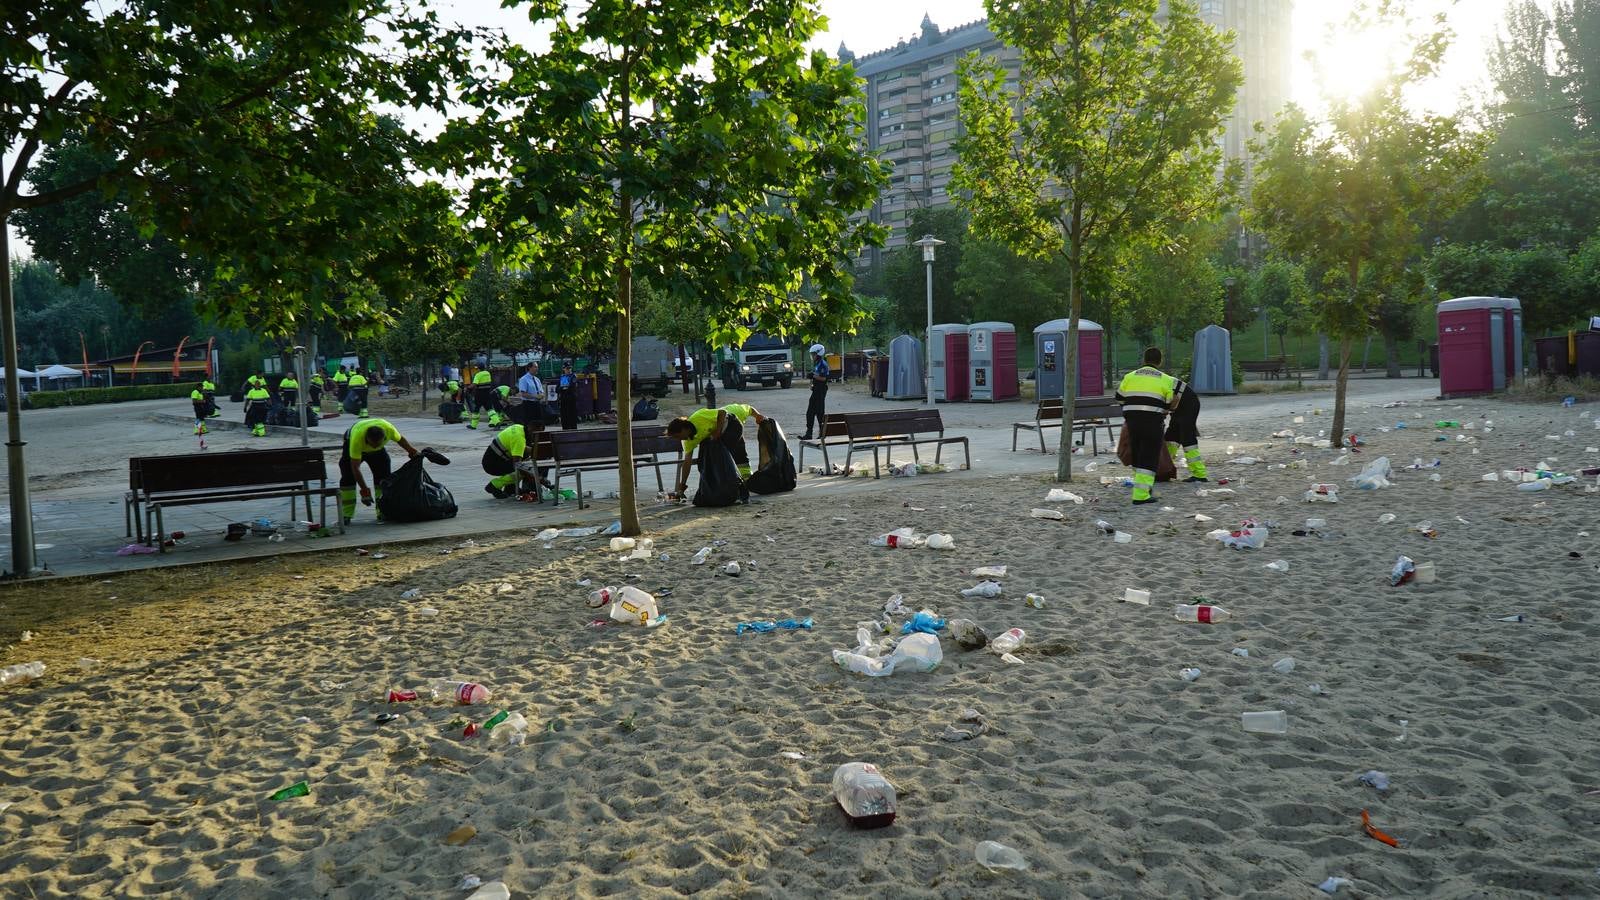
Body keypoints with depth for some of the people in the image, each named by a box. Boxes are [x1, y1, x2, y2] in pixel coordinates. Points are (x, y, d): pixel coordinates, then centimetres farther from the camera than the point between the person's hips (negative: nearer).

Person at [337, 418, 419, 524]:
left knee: (383, 475, -4)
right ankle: (346, 515, -11)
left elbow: (400, 439, -11)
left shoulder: (389, 429, -37)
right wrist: (364, 490, -40)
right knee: (348, 477, -13)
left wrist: (414, 451, -19)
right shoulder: (357, 438, -44)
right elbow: (355, 467, -39)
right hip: (351, 443, -3)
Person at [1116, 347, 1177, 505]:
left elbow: (1120, 398, 13)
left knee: (1137, 455, 18)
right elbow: (1168, 406, 5)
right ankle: (1141, 495, -10)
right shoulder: (1165, 379, 2)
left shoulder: (1129, 376, 9)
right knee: (1149, 458, -2)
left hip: (1132, 421, 4)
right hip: (1153, 422, -4)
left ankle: (1144, 485, 33)